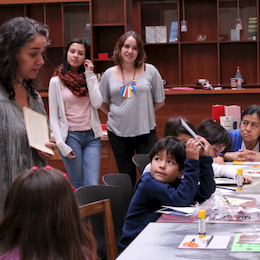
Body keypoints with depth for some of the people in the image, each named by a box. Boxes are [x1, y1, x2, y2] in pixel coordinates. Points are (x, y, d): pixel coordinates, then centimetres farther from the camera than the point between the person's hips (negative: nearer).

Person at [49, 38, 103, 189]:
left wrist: (90, 75, -3)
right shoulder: (56, 81, 1)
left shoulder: (90, 78, 12)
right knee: (78, 186, 0)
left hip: (92, 137, 3)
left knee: (93, 186, -6)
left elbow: (97, 104, -4)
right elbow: (53, 117, -1)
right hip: (70, 136, -3)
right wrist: (61, 145, -10)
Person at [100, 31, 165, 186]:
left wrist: (142, 110, 2)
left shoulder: (150, 71, 0)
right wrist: (118, 114, 3)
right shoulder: (110, 74, 4)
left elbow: (160, 102, 7)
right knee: (126, 177, 12)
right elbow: (103, 104, 13)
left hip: (145, 132, -2)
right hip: (118, 133, 2)